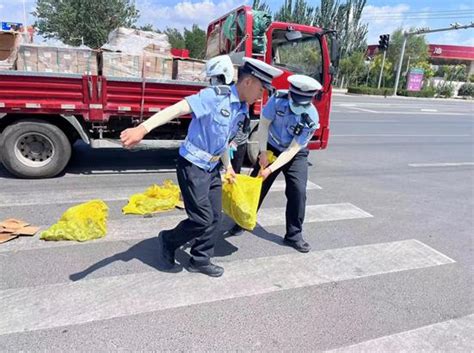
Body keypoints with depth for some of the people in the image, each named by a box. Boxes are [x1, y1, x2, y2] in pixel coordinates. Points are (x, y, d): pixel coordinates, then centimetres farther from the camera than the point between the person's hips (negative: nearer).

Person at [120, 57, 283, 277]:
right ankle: (168, 240, 21)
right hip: (192, 165, -8)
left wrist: (228, 166, 31)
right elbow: (178, 109, -30)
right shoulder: (216, 95, -18)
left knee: (215, 217, 10)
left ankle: (200, 261, 28)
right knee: (202, 219, -6)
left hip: (211, 168, 9)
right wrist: (143, 128, -41)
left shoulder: (242, 110, 7)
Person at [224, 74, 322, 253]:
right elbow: (263, 124, -14)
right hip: (271, 148, 2)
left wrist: (271, 169, -31)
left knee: (298, 192, -12)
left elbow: (292, 150, -26)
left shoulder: (311, 119, -26)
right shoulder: (278, 98, -24)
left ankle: (294, 235, 4)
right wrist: (263, 153, -16)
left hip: (295, 155, -1)